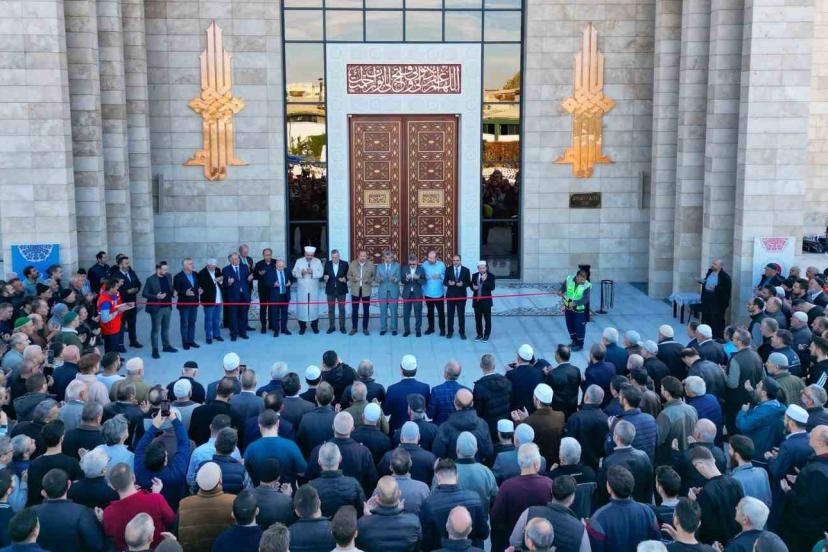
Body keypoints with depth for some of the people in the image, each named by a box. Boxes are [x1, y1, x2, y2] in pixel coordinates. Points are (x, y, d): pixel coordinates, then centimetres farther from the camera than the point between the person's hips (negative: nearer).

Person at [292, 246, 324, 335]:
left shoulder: (318, 261, 4)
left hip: (313, 289, 0)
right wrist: (301, 272, -20)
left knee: (314, 306, 2)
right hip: (302, 289, 0)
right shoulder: (299, 261, 4)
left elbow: (321, 273, -3)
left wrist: (313, 272, -22)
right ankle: (302, 326, 7)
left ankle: (315, 326, 15)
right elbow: (294, 273, 0)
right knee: (301, 306, -2)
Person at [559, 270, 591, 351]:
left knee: (579, 326, 0)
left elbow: (585, 299, -26)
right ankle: (574, 341, 37)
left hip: (579, 310, -5)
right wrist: (561, 292, -18)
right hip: (568, 308, 5)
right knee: (570, 325, 17)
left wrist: (574, 303, -37)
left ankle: (580, 344, 18)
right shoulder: (569, 279, -10)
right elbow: (563, 287, 5)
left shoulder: (587, 286, -21)